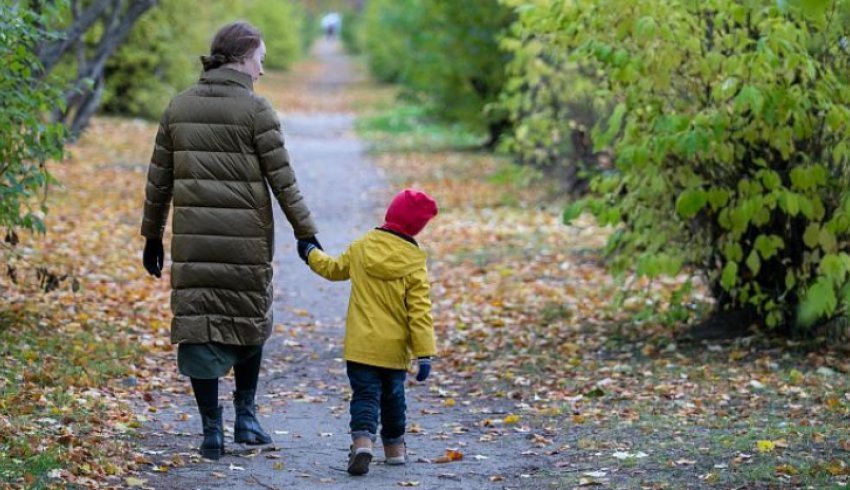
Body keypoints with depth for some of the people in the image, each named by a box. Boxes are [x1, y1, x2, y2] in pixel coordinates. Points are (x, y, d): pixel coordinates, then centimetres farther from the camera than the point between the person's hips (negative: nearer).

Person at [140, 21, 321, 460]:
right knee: (250, 322, 17)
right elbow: (282, 180, -6)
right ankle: (245, 416, 18)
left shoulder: (179, 106, 7)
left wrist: (152, 236, 18)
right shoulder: (255, 109, -6)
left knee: (199, 326, 5)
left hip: (193, 235, 3)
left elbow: (158, 180, 10)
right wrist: (306, 232, 2)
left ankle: (212, 432, 3)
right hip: (246, 236, -3)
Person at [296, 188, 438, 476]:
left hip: (361, 346, 0)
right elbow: (419, 312, -13)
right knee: (392, 397, 18)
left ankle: (362, 442, -25)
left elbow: (334, 269, 17)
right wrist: (424, 353, -12)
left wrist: (311, 254, 36)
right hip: (395, 350, 0)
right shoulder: (414, 264, -10)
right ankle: (395, 448, 30)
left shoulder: (361, 248, -2)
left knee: (365, 395, -2)